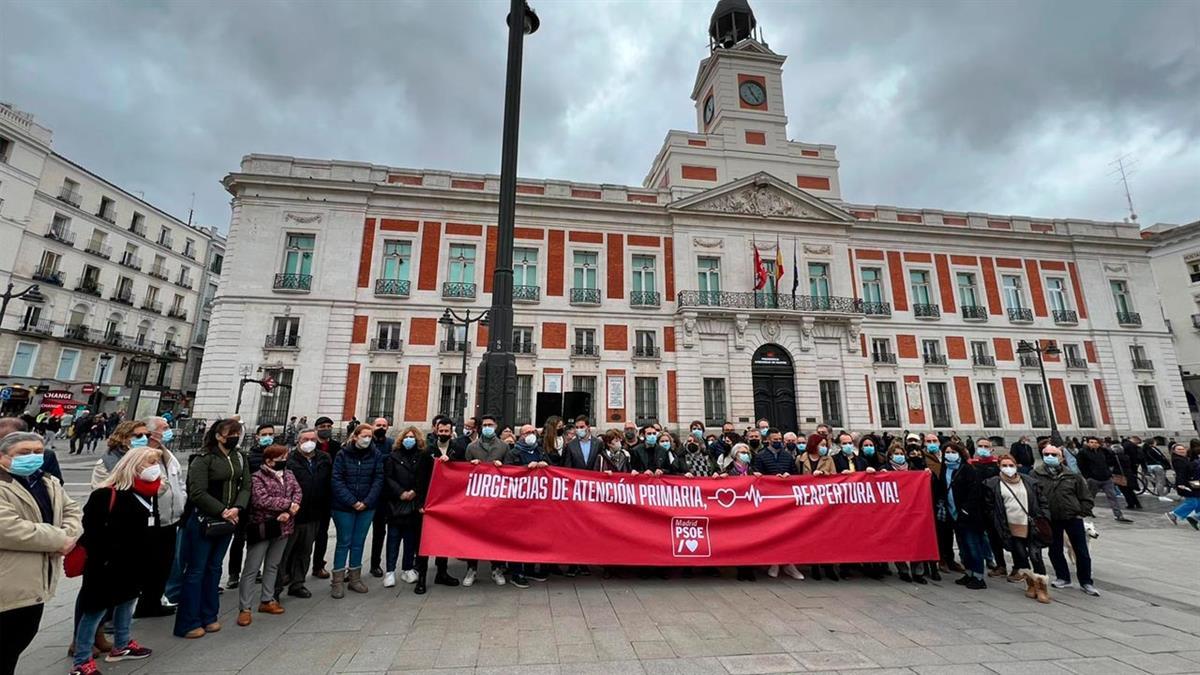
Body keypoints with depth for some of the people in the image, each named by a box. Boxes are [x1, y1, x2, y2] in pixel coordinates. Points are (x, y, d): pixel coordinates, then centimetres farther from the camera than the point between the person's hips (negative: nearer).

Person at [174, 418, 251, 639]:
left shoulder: (240, 458, 5)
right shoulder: (203, 459, -13)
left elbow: (245, 487, 3)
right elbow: (198, 493, -18)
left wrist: (237, 508, -13)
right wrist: (222, 510, -18)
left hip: (227, 521, 6)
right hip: (203, 521, -6)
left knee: (214, 568, 16)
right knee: (196, 570, 4)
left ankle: (209, 616, 27)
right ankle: (188, 623, 17)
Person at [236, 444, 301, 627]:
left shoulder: (288, 475, 6)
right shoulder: (258, 477, -11)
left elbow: (298, 493, -2)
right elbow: (262, 500, -22)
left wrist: (289, 512, -18)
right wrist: (288, 504, -17)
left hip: (282, 527, 6)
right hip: (262, 528, -6)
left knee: (273, 565, 16)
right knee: (251, 569, 2)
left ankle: (267, 600, 28)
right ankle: (244, 608, 11)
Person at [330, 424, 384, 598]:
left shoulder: (375, 456, 0)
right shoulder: (343, 454, -5)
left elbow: (378, 480, -2)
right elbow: (337, 480, -9)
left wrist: (366, 502, -12)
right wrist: (352, 502, -15)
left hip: (367, 507, 2)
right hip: (344, 507, -2)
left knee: (358, 543, 10)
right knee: (344, 543, 4)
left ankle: (355, 578, 23)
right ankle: (338, 581, 16)